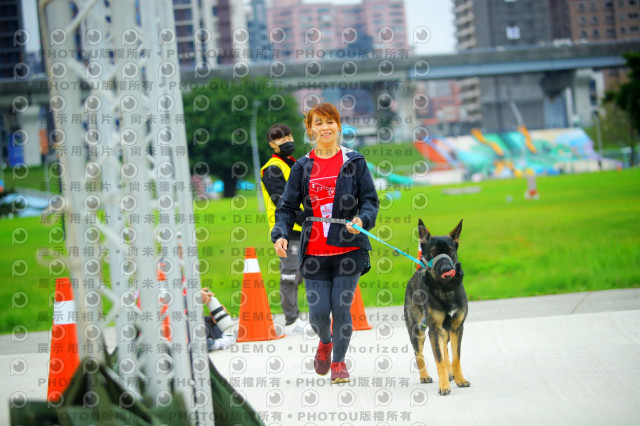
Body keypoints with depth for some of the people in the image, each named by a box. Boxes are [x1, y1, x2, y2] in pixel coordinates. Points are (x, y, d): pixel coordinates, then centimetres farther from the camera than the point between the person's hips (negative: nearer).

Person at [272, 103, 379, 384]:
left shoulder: (354, 162, 5)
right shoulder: (302, 167, 8)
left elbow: (370, 200, 4)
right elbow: (287, 207, 9)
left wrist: (362, 220, -17)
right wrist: (281, 234, -9)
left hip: (348, 248, -1)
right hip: (314, 251, 1)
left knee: (341, 308, -6)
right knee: (318, 311, -5)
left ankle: (339, 361, 18)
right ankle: (325, 342, 32)